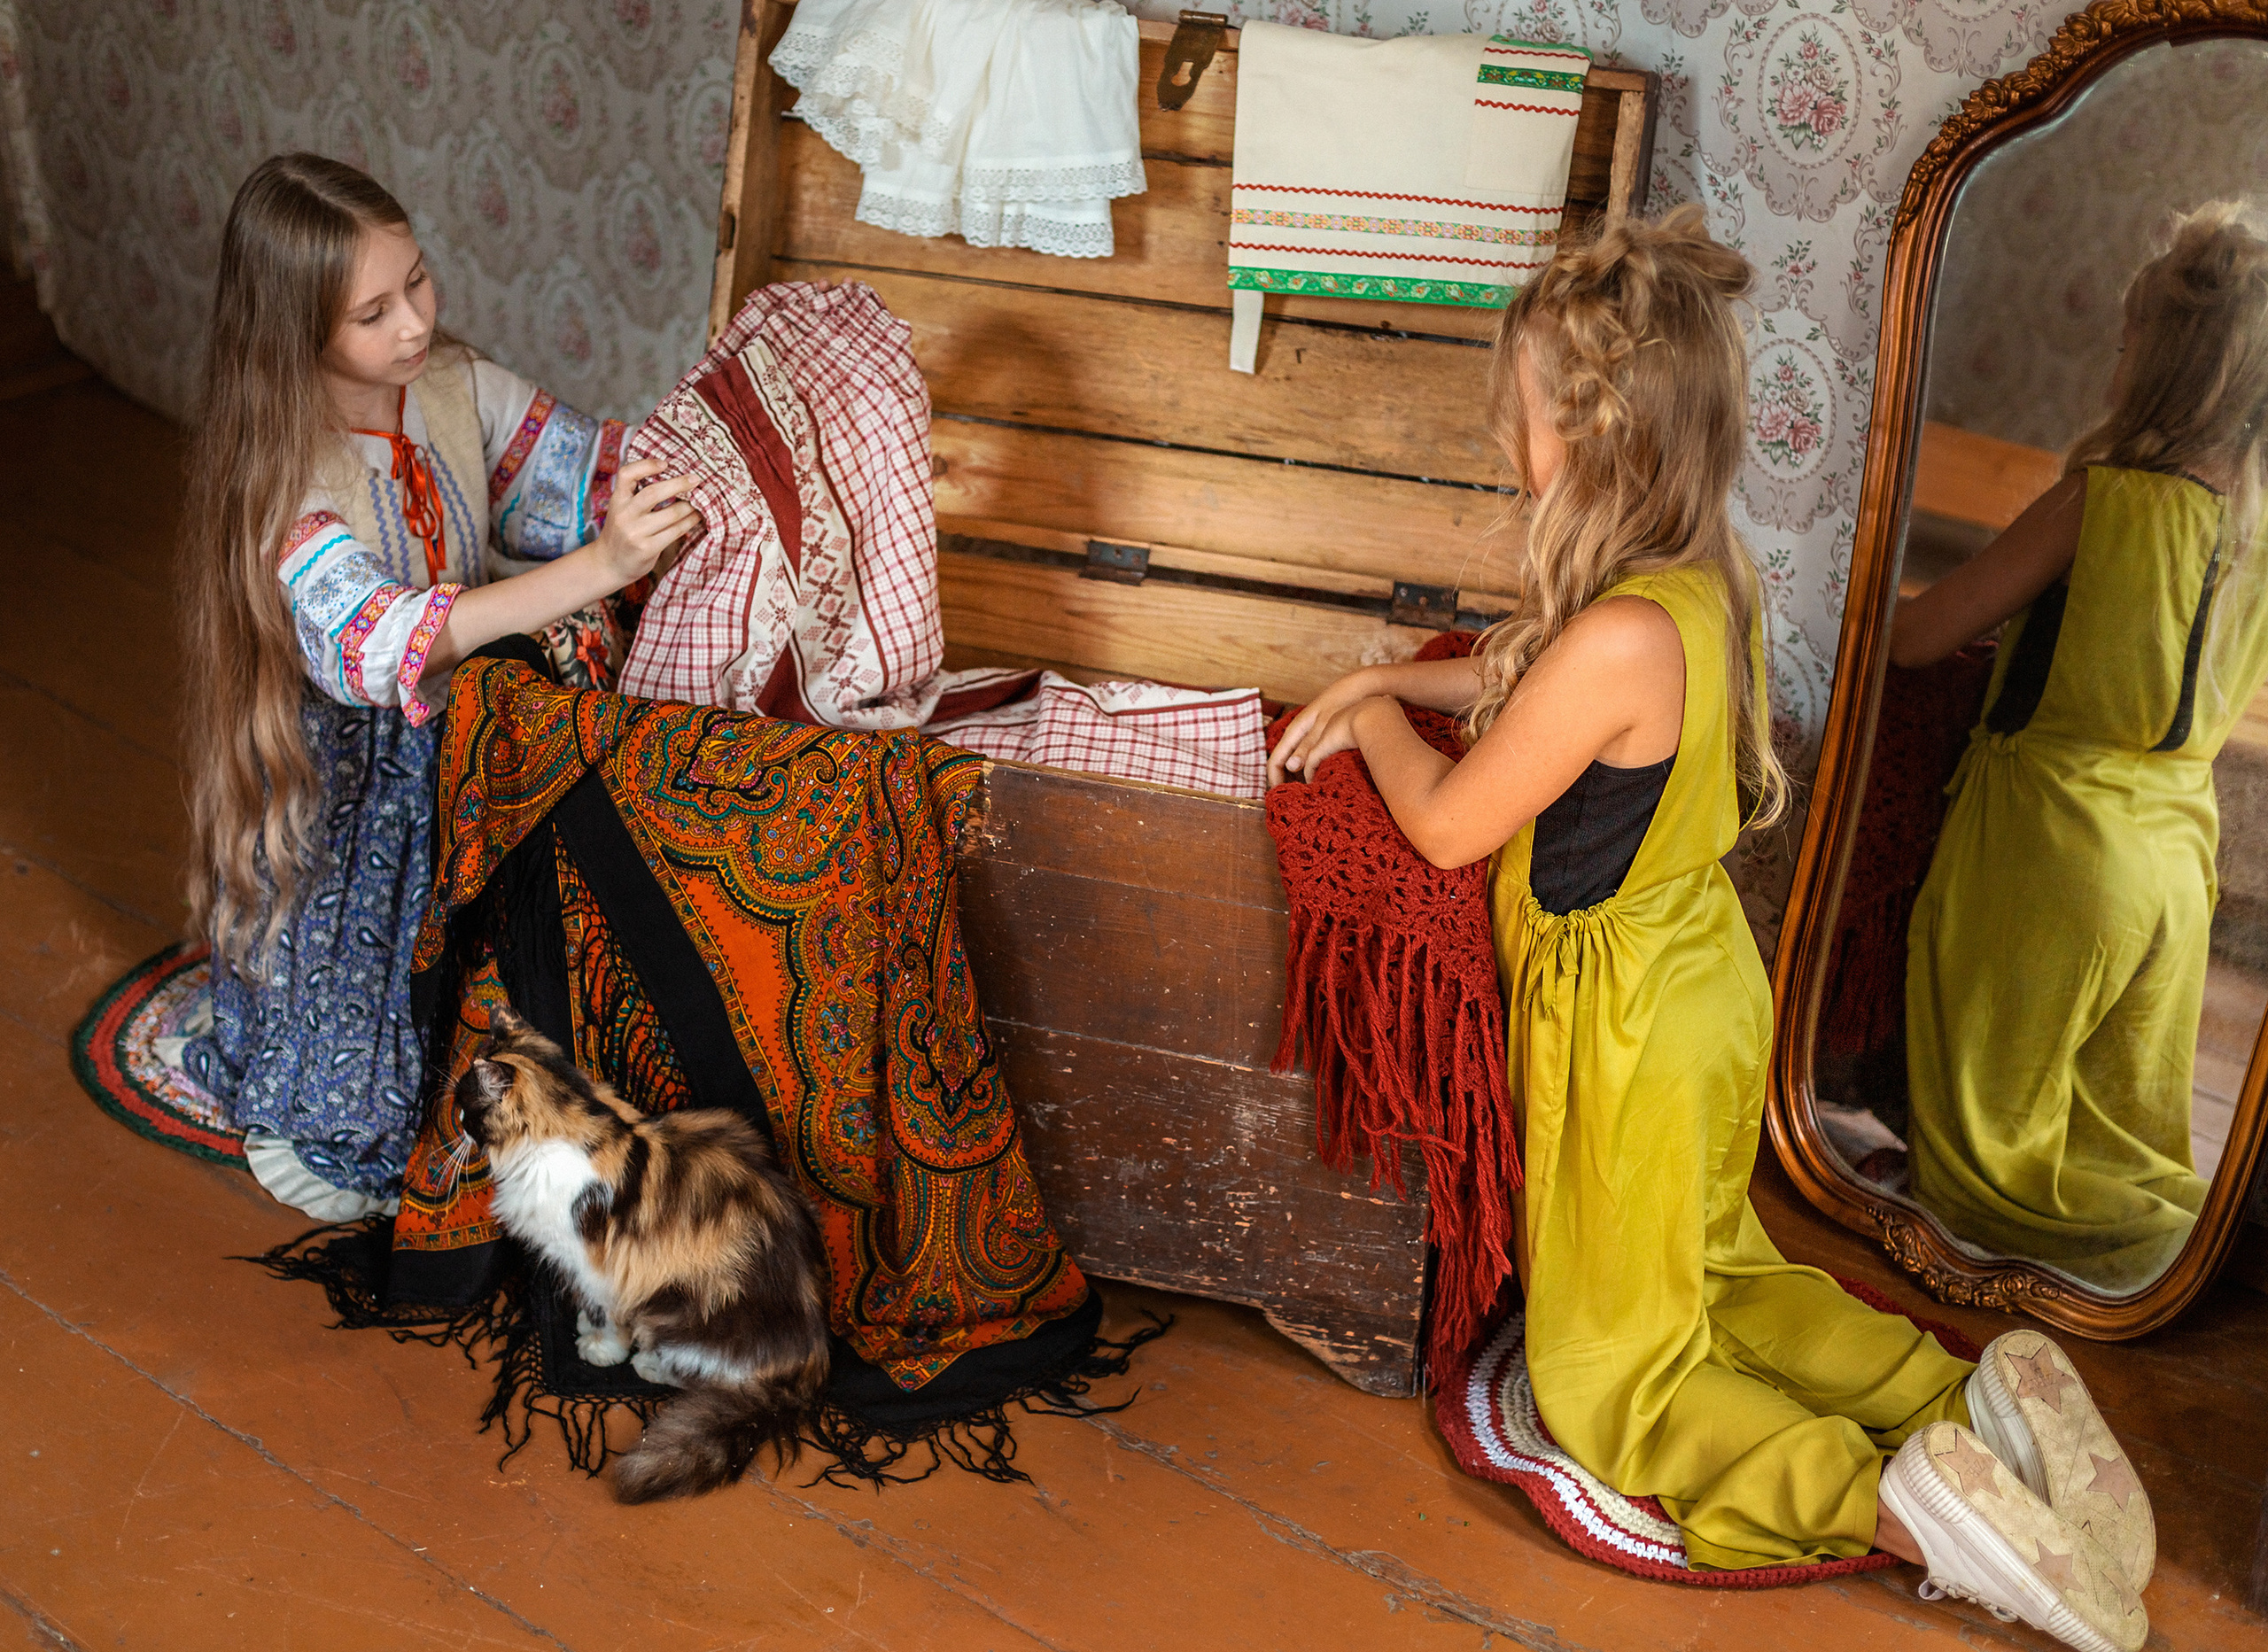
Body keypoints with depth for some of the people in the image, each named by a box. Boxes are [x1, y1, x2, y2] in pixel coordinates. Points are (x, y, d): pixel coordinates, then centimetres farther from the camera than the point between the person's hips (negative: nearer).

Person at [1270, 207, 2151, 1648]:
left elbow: (1448, 823, -19)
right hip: (1704, 976, 9)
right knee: (1717, 1275, 28)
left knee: (1612, 1375, 9)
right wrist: (1378, 680, 8)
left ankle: (1891, 1500, -8)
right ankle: (1969, 1397, 13)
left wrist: (1378, 718, -1)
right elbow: (1523, 674, 15)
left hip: (1627, 1024, -9)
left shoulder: (1621, 639, -33)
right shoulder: (1714, 580, -4)